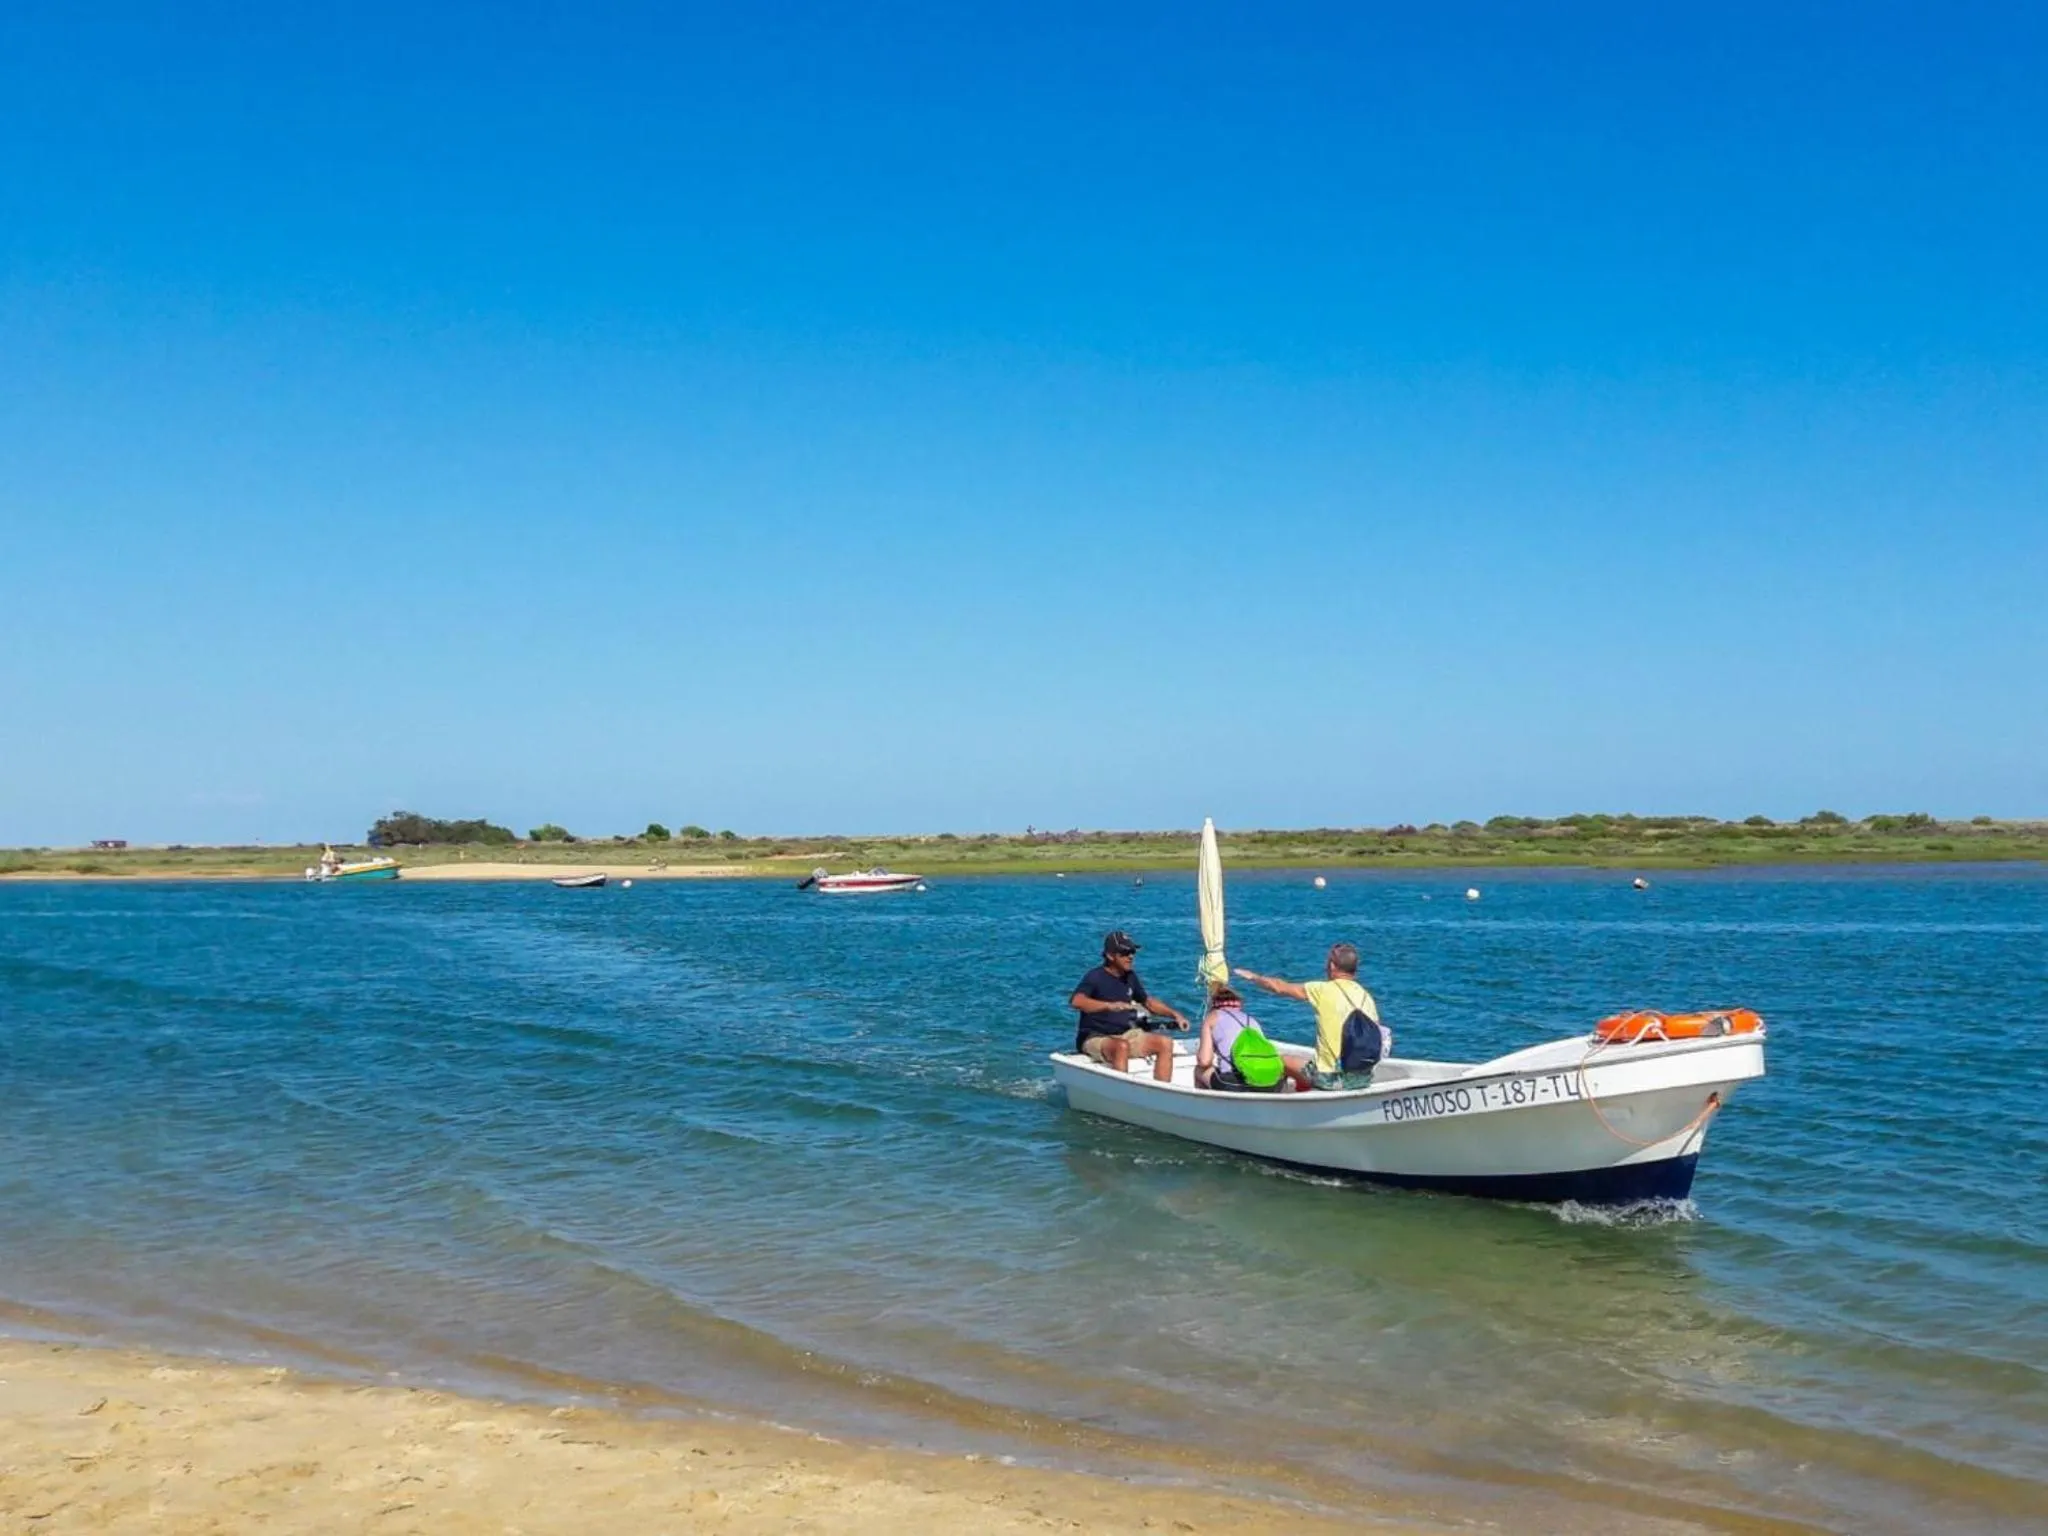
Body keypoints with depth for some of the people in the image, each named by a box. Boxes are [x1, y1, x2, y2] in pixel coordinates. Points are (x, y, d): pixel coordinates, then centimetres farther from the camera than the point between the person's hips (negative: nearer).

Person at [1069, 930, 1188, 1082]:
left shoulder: (1130, 977, 9)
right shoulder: (1095, 977, -14)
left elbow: (1147, 1001, 24)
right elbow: (1077, 1001, -34)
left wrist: (1174, 1014, 10)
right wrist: (1109, 1005, -47)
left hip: (1127, 1034, 7)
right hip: (1096, 1038, -7)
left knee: (1165, 1043, -11)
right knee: (1122, 1046, -38)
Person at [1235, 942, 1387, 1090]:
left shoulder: (1323, 990, -8)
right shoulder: (1367, 997, 3)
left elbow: (1280, 987, 2)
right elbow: (1377, 1038, 5)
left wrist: (1253, 977, 20)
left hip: (1331, 1079, -5)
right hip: (1364, 1078, 5)